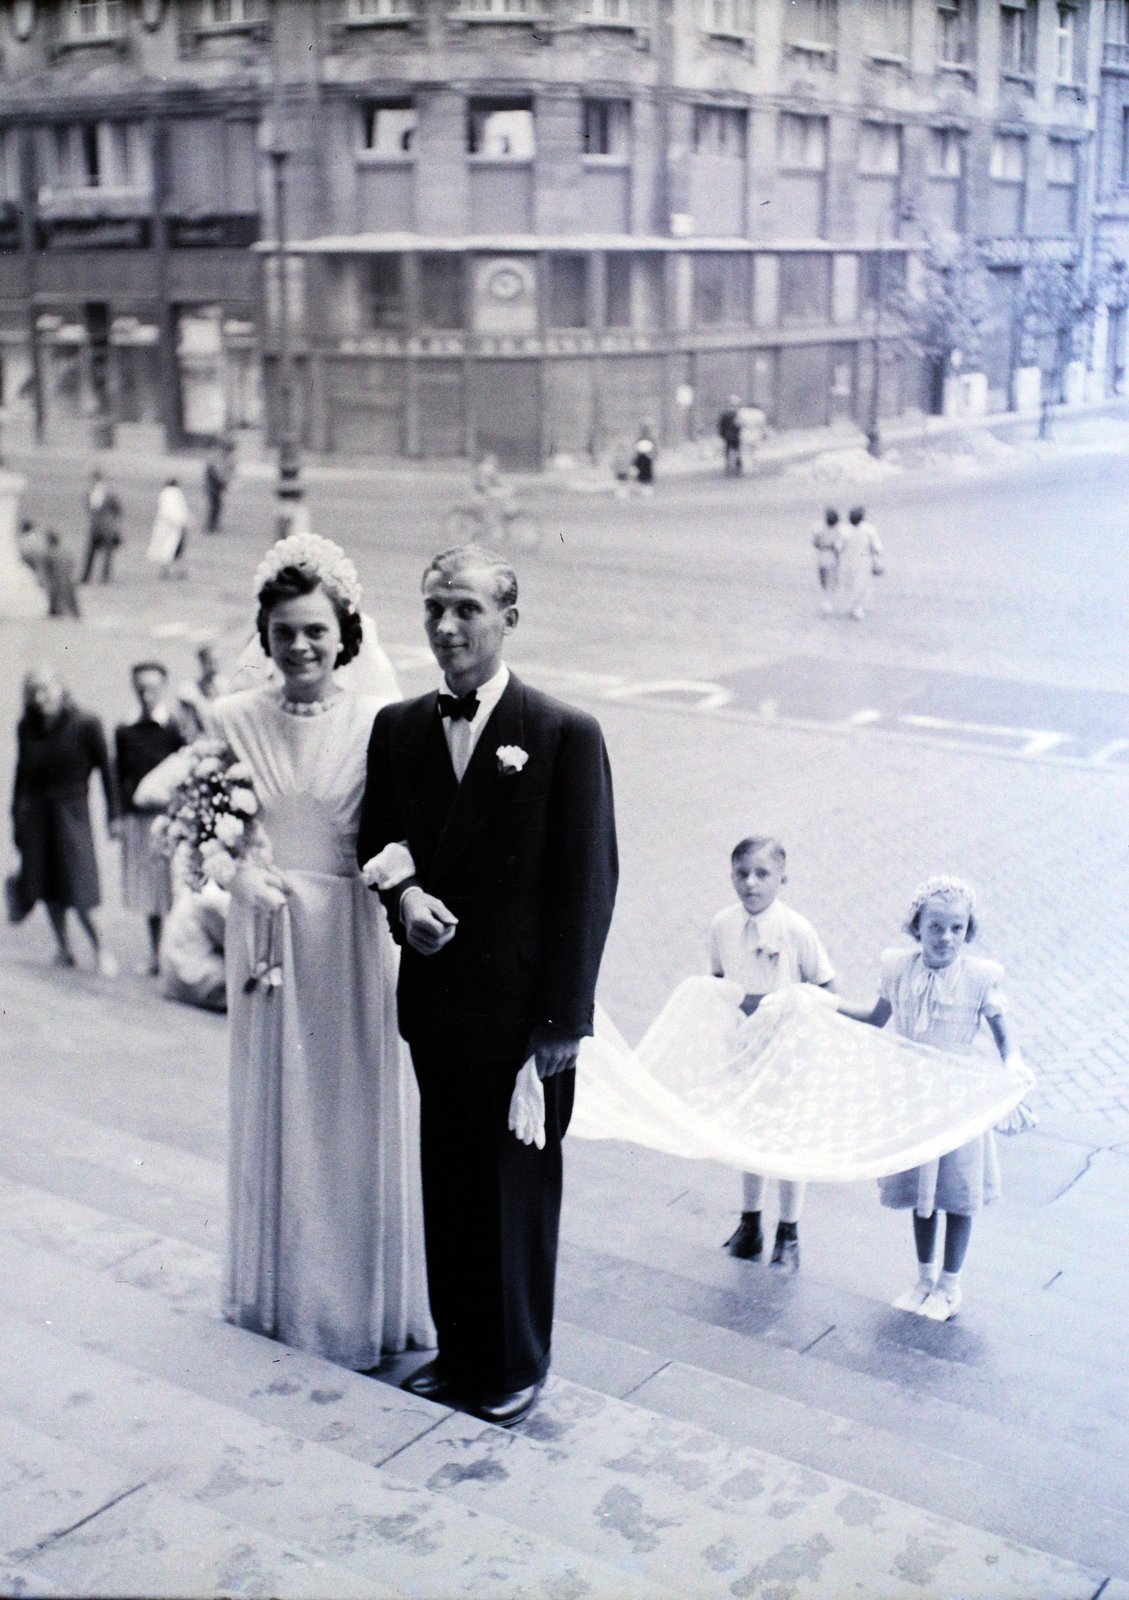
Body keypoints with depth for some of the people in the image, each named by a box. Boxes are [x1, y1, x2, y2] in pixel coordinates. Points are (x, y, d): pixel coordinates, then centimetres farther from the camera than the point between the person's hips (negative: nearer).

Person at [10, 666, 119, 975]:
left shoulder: (85, 724, -9)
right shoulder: (27, 727, 4)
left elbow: (105, 769, -4)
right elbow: (22, 771, 15)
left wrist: (113, 816, -4)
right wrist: (16, 816, 16)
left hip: (71, 810, -4)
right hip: (35, 811, 5)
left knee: (78, 890, -8)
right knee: (47, 885, 7)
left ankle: (99, 949, 7)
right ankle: (63, 948, 21)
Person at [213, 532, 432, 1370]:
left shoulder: (378, 724, -7)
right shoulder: (233, 719, 0)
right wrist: (242, 873, -16)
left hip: (354, 938, -2)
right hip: (269, 935, 2)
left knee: (361, 1110, 7)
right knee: (277, 1107, 14)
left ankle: (368, 1295, 24)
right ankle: (283, 1290, 32)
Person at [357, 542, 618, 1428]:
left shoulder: (567, 735, -10)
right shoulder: (399, 728, 5)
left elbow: (588, 881, -10)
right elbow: (380, 839, 16)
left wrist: (563, 1018, -12)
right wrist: (403, 892, -9)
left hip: (521, 1006, -4)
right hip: (437, 997, 5)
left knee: (520, 1188, 8)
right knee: (448, 1183, 15)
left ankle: (518, 1365, 27)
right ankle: (460, 1348, 33)